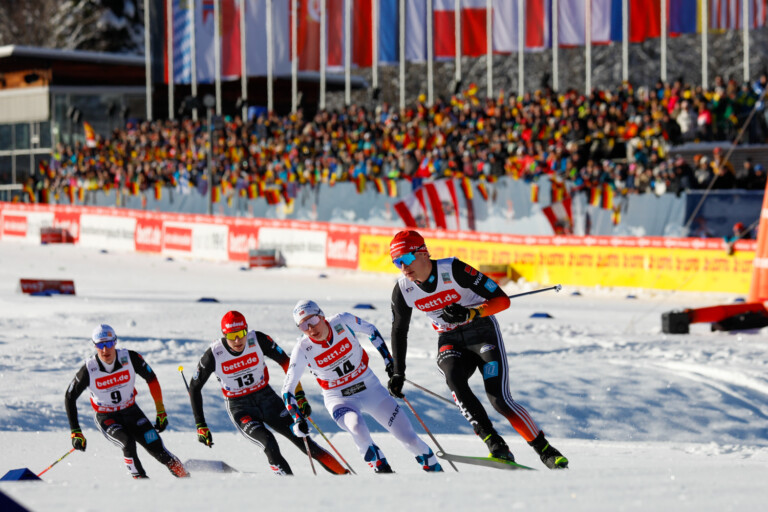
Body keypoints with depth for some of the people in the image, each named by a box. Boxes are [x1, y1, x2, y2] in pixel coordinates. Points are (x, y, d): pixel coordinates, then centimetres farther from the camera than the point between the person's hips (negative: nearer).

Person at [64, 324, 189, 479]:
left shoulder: (130, 358, -18)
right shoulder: (89, 370, -21)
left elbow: (151, 379, -1)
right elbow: (70, 397, -9)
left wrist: (161, 412, -2)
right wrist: (75, 432, -13)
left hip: (131, 412, 2)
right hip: (106, 418, -2)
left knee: (156, 448, -12)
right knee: (128, 443, -30)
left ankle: (185, 477, 8)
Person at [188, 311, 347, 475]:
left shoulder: (258, 340, -16)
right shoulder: (213, 355, -18)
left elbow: (286, 363, -3)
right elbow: (194, 388, -5)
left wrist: (299, 396, -7)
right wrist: (200, 425, -7)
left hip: (267, 397, 2)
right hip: (239, 407, -2)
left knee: (301, 438, -4)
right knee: (268, 443, -27)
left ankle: (343, 475, 3)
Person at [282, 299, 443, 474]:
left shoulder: (342, 322, -17)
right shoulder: (302, 350, -19)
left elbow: (371, 330, 5)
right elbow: (287, 389, -12)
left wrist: (388, 359, 3)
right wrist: (297, 418, -25)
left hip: (369, 387, 2)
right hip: (339, 398, -1)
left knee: (409, 438, -4)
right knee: (357, 427, -35)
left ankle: (435, 470, 18)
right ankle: (381, 468, -16)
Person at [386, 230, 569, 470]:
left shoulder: (453, 270, -23)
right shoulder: (403, 290, -9)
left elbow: (502, 300, -19)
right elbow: (399, 330, 9)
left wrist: (469, 313, -34)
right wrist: (397, 373, 6)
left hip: (482, 331, -4)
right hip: (450, 341, 4)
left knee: (499, 399, -19)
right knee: (454, 379, -31)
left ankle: (546, 451, -4)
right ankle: (495, 445, -28)